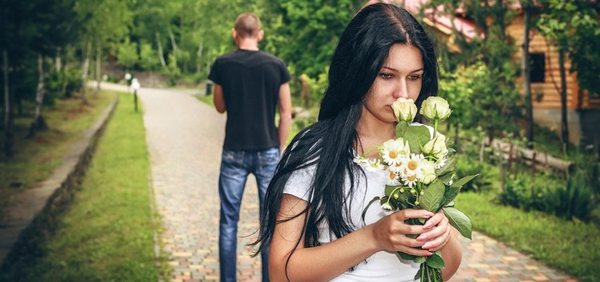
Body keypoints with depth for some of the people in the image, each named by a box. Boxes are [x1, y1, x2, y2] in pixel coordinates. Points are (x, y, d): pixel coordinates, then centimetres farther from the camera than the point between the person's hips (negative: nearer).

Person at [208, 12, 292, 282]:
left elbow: (220, 107, 10)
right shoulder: (276, 65, -3)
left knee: (229, 221, 8)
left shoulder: (223, 64, -3)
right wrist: (280, 149, 8)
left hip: (235, 152, 0)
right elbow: (286, 114, -1)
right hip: (267, 151, 0)